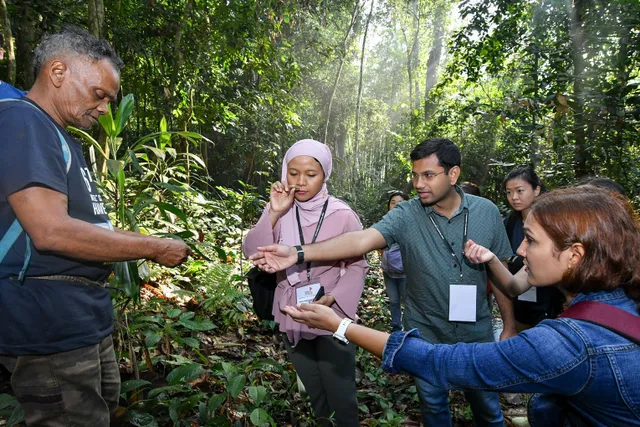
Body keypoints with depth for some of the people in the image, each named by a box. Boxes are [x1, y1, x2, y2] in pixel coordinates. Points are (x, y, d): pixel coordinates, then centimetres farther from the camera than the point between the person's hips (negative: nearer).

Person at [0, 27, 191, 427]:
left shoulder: (60, 136, 16)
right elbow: (51, 231, -27)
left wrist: (151, 244, 6)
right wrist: (154, 248, -18)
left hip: (85, 318, 10)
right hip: (51, 325, -10)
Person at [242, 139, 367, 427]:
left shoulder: (341, 214, -13)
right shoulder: (279, 211, -3)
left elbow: (357, 265, -6)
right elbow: (252, 253, -12)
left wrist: (333, 298, -20)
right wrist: (274, 214, -22)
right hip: (293, 320, 4)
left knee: (341, 400, 8)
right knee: (316, 399, 23)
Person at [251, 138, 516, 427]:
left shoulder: (486, 212, -8)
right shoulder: (405, 216, -15)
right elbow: (360, 240, -30)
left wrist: (510, 327, 3)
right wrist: (299, 253, -43)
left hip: (477, 335, 1)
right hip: (426, 337, -1)